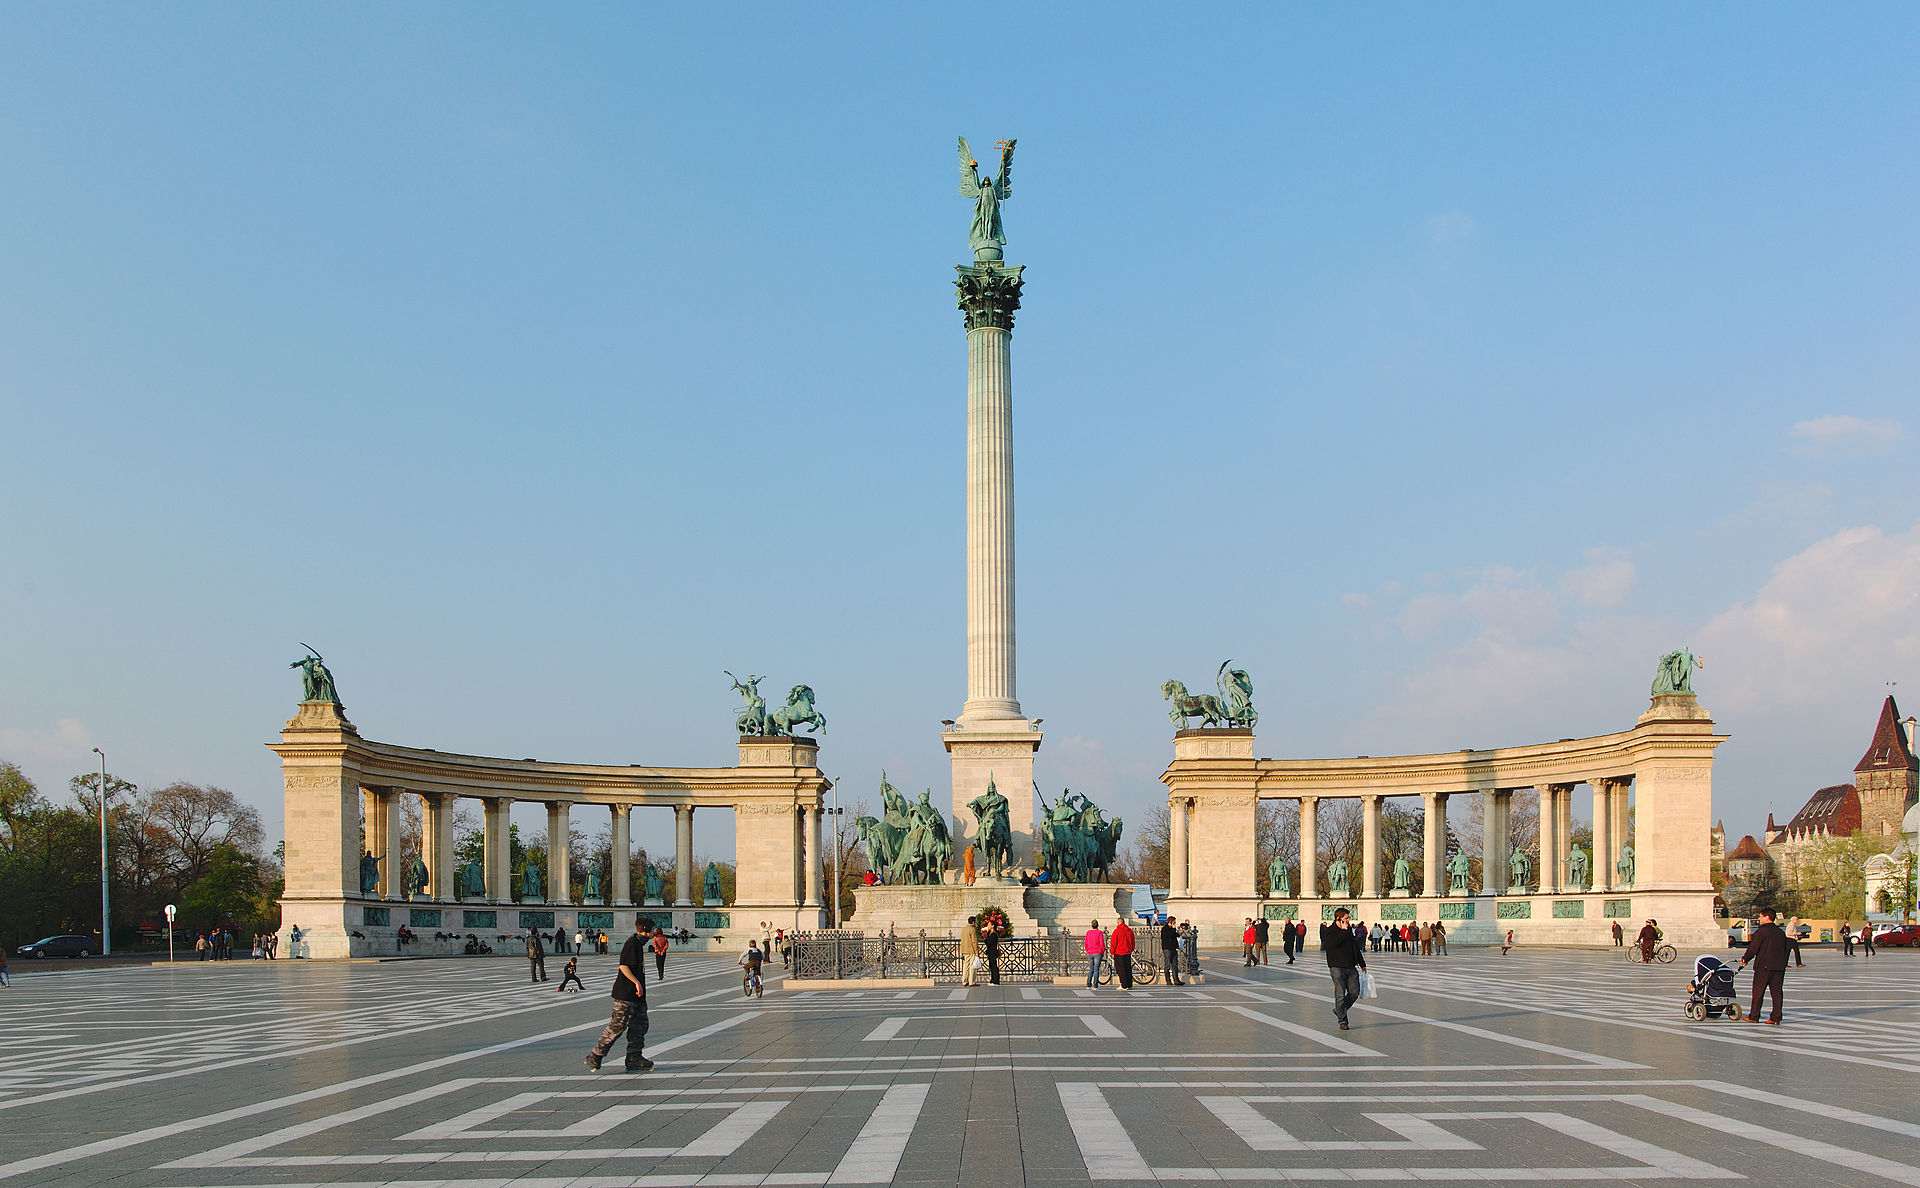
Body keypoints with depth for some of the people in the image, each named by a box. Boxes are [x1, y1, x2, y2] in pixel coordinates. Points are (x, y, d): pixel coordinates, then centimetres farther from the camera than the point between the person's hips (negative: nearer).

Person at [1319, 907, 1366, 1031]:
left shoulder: (1349, 930, 14)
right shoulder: (1329, 931, -6)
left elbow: (1356, 948, 23)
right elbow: (1332, 943, -27)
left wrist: (1362, 964, 26)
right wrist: (1343, 931, -25)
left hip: (1351, 967, 6)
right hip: (1337, 968, -6)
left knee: (1355, 991, 2)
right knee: (1340, 994, -6)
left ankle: (1339, 1010, 24)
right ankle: (1342, 1020, 4)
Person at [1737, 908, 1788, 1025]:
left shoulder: (1761, 931, -9)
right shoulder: (1781, 933, 11)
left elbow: (1753, 948, -9)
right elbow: (1784, 950, 16)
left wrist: (1745, 959, 5)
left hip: (1763, 966, -6)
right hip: (1779, 966, 6)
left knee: (1758, 991, 2)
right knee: (1776, 992, 5)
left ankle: (1754, 1016, 6)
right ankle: (1776, 1018, 3)